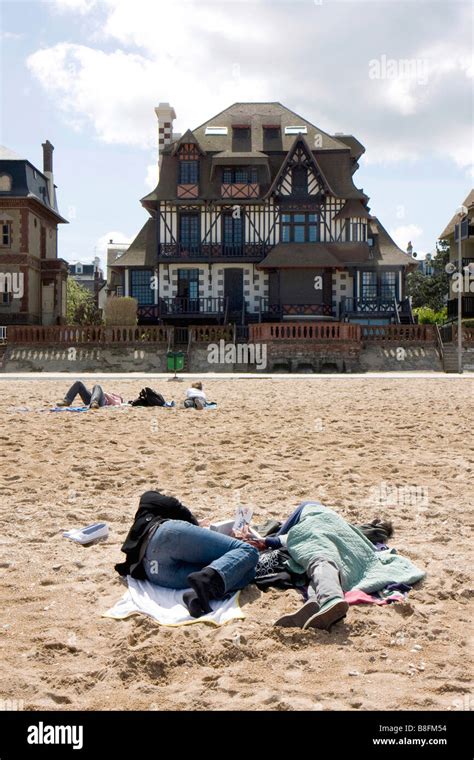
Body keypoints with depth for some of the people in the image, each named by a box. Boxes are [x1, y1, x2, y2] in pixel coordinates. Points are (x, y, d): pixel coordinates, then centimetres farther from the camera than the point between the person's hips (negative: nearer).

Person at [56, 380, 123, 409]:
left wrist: (106, 394, 1)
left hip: (102, 402, -7)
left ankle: (94, 403, -65)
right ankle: (67, 401, -17)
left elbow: (116, 404, -2)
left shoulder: (118, 400, 23)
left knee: (98, 387, -36)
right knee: (78, 383, -1)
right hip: (90, 400, 7)